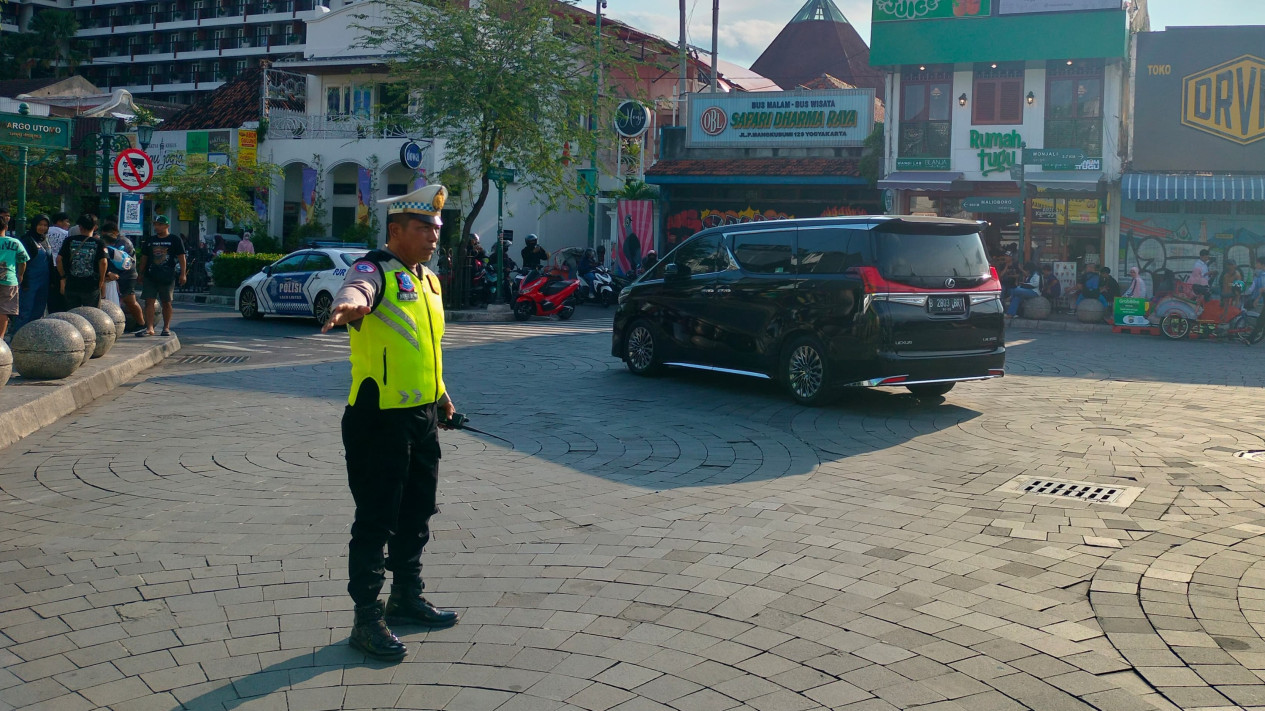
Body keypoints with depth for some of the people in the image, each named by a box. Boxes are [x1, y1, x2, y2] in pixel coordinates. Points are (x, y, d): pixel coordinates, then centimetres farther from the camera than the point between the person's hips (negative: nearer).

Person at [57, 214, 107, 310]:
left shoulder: (69, 240, 2)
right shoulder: (98, 242, -4)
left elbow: (59, 259, -3)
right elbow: (103, 262, -13)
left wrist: (63, 276, 10)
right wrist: (102, 280, -1)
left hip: (71, 285, 2)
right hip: (92, 287, -2)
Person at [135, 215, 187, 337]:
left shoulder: (175, 239, 2)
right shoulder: (150, 240, 14)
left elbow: (182, 258, -1)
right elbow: (144, 258, 19)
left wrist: (182, 274, -8)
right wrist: (140, 274, 16)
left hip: (168, 277, -3)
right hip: (150, 276, 3)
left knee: (166, 302, 4)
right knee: (149, 301, -6)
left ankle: (166, 327, 13)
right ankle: (149, 328, -8)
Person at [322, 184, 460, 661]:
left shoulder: (428, 280, 14)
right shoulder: (375, 270, -12)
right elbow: (355, 291, -38)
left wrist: (442, 393, 31)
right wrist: (349, 305, -60)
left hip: (424, 417, 8)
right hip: (380, 419, -8)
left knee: (416, 514, 18)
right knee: (375, 520, -1)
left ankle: (407, 598, 35)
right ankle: (367, 620, 8)